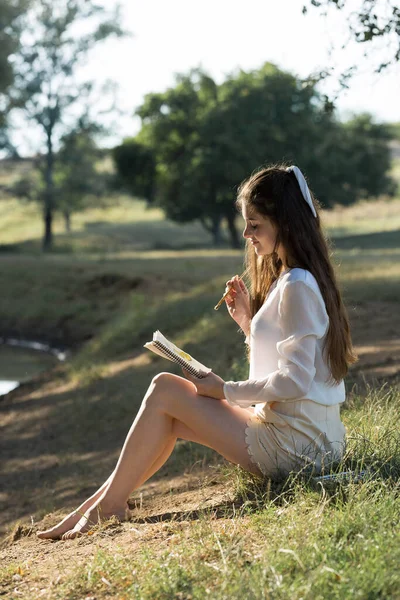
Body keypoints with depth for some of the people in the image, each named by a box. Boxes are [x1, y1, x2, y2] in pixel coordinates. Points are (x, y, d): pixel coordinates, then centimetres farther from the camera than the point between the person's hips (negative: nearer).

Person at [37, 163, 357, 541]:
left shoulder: (295, 286, -17)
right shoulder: (294, 279, 14)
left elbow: (294, 381, -22)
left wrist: (225, 390, -13)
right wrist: (248, 320, 6)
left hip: (295, 445, -10)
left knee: (165, 390, -7)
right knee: (169, 419, 10)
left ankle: (109, 505, 3)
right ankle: (104, 500, 11)